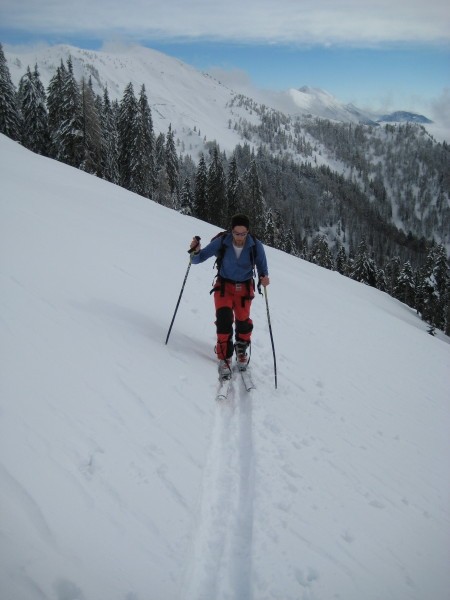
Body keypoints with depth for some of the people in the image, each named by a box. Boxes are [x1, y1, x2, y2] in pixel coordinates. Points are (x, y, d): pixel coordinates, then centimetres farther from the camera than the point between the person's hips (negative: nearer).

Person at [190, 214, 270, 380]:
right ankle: (224, 358, -5)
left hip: (244, 287, 1)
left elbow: (262, 266, -4)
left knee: (243, 322, 2)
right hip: (224, 285, -1)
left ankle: (242, 351, 32)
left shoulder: (255, 246, -17)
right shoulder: (221, 242, -19)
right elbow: (200, 258, -12)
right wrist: (196, 251, -35)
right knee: (224, 319, -17)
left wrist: (264, 277, -25)